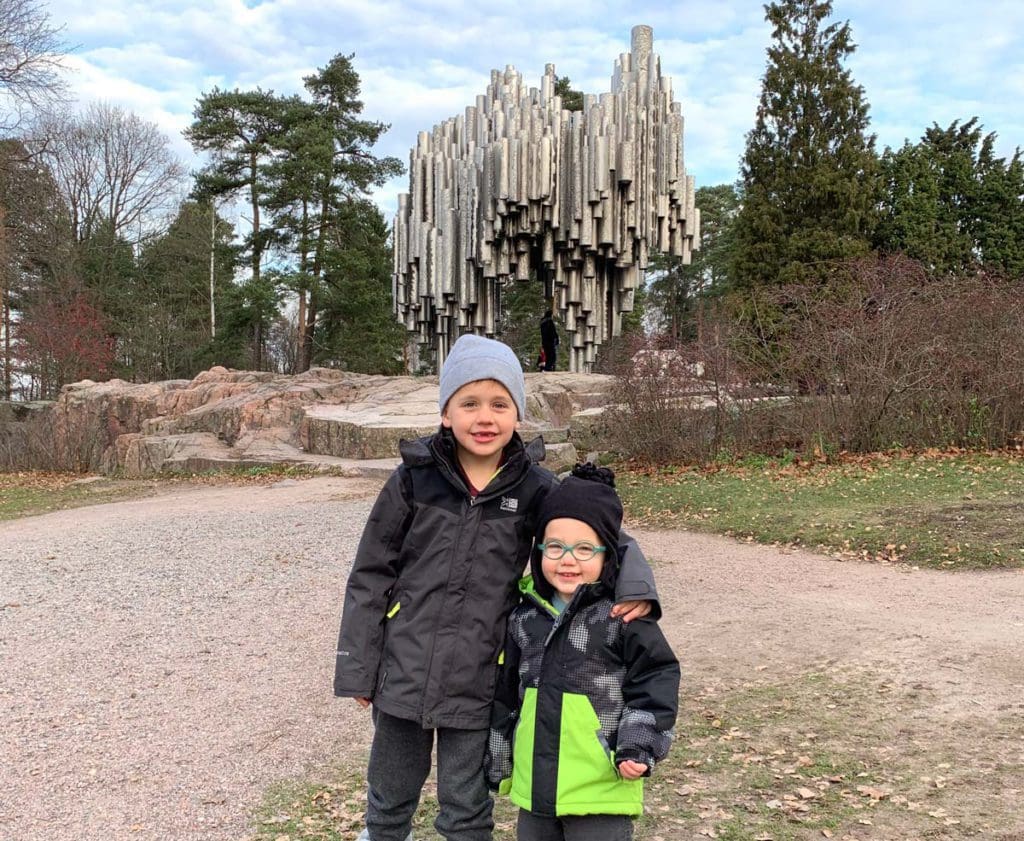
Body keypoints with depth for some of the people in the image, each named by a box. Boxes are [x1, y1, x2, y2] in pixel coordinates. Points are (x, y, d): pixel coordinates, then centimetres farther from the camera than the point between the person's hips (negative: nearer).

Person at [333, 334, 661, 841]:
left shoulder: (534, 488, -6)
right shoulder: (415, 478, -7)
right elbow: (371, 575, -1)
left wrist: (635, 586, -20)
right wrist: (358, 667, 0)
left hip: (478, 684, 0)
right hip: (403, 674, 1)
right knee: (389, 799, 19)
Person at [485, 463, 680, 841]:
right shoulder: (525, 617, 5)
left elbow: (654, 681, -7)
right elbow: (505, 694, 13)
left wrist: (638, 746, -16)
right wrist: (497, 761, 18)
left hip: (601, 787, -5)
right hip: (535, 784, 6)